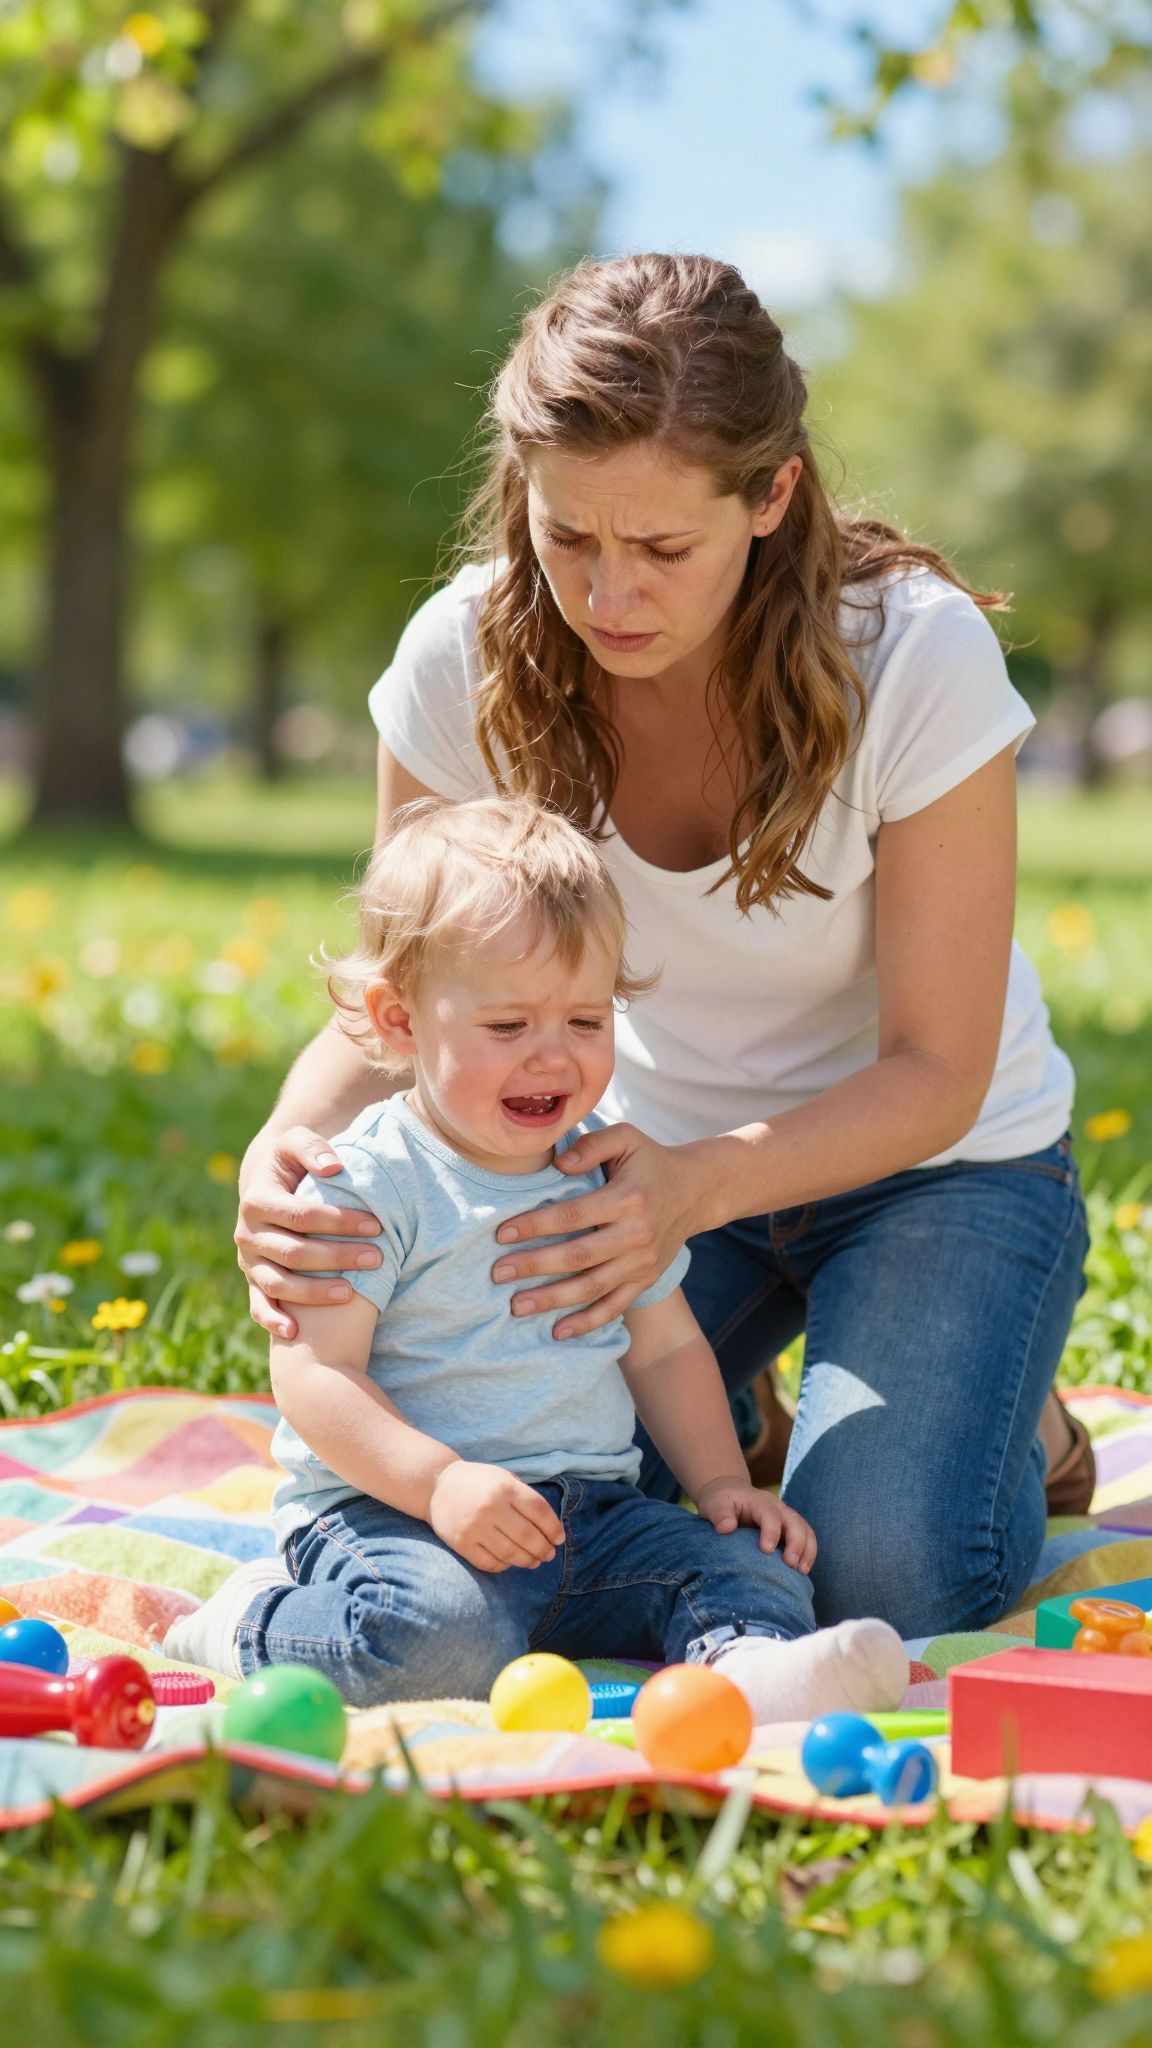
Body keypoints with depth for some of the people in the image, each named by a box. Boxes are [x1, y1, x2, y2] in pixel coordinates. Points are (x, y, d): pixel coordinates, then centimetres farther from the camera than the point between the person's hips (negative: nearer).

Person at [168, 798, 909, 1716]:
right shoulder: (370, 1183, -9)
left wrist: (723, 1483, 8)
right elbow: (313, 1372, -14)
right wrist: (440, 1482, -27)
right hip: (388, 1510, -6)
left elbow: (665, 1347, 22)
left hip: (592, 1512, 6)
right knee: (445, 1638, -33)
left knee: (750, 1561, -12)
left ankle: (745, 1660, -43)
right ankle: (255, 1622, -7)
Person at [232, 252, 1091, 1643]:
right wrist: (290, 1145, -35)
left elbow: (936, 1074, -23)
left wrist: (698, 1185, -42)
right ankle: (725, 1418, 15)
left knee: (877, 1579, -24)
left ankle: (1015, 1424, 12)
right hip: (659, 1151, 3)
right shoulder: (467, 659, -19)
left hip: (933, 1161, -2)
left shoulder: (916, 654, -28)